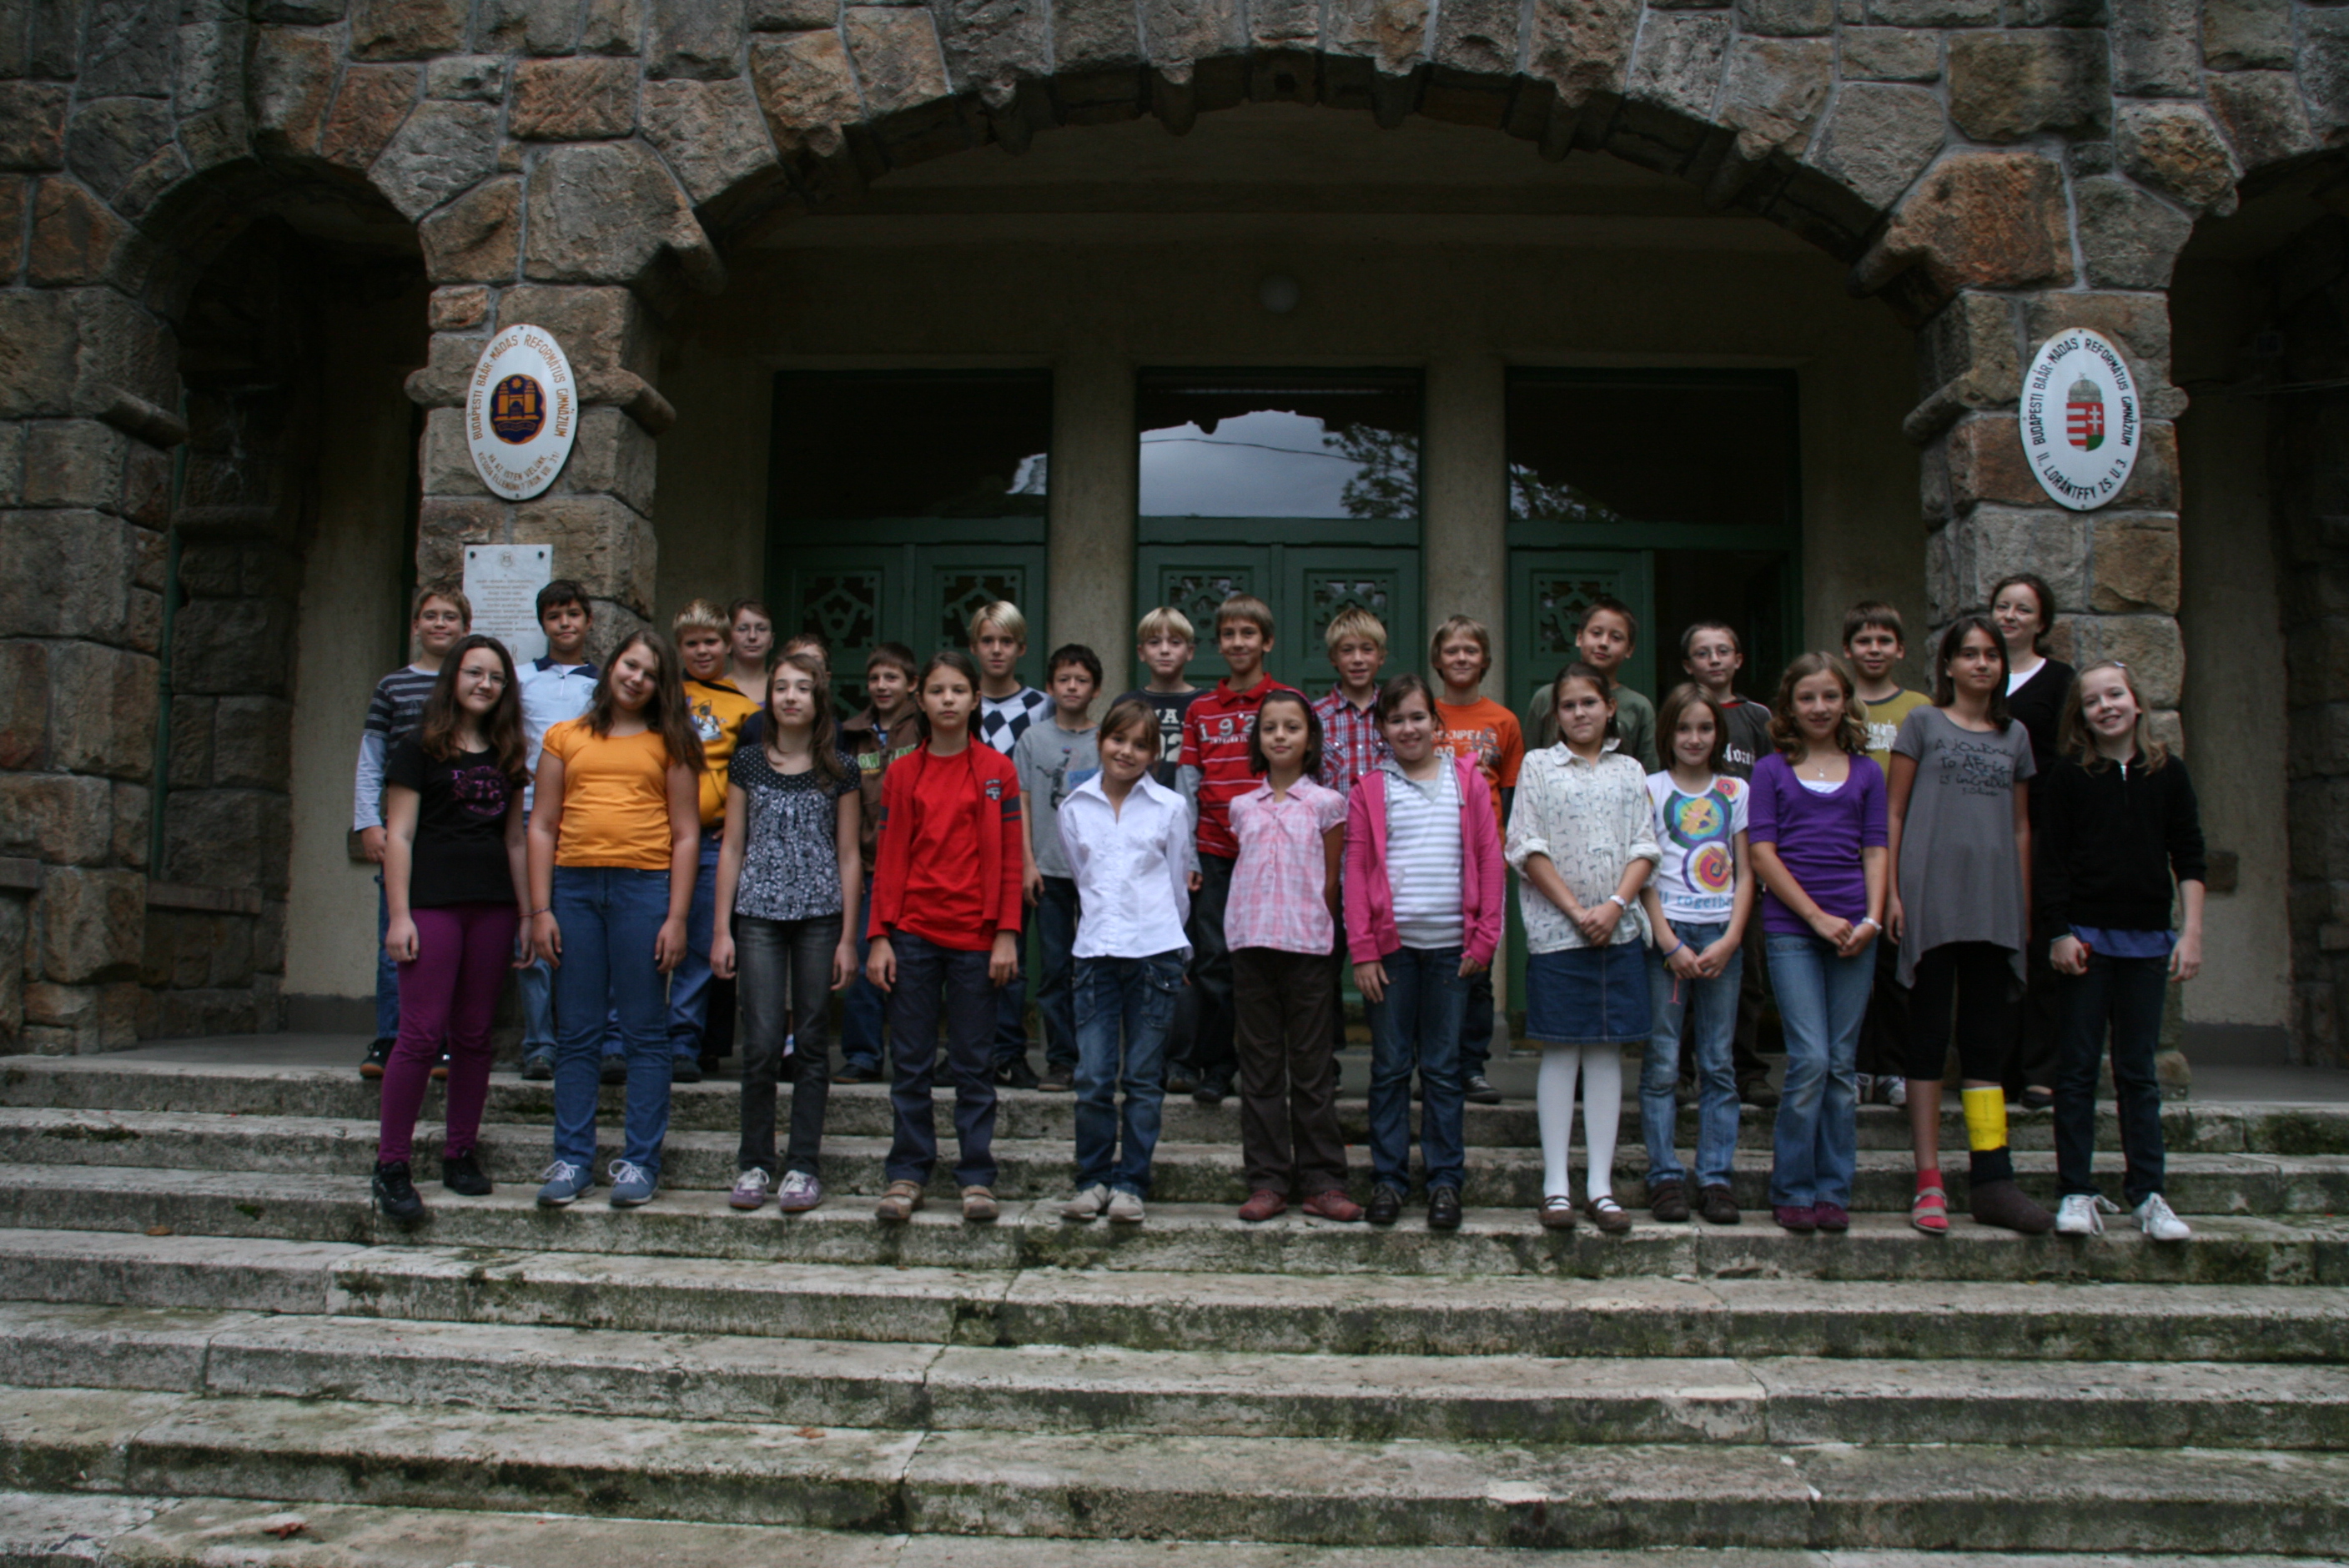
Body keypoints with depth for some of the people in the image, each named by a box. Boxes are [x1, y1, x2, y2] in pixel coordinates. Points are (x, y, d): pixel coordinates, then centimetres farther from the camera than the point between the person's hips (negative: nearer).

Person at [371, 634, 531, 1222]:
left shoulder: (505, 756, 17)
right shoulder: (420, 748, 3)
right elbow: (398, 835, -2)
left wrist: (527, 913, 13)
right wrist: (399, 914, -10)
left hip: (492, 905, 5)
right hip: (433, 902, -5)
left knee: (474, 1035, 7)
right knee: (422, 1034, -9)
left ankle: (460, 1154, 16)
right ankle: (391, 1165, -2)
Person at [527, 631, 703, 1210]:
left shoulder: (669, 744, 7)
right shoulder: (566, 738, 13)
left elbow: (687, 835, 3)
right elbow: (542, 826, 10)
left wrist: (676, 918, -5)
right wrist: (540, 910, 2)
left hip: (645, 886, -2)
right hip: (574, 885, 2)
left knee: (645, 1033, 2)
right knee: (576, 1034, 6)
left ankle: (640, 1162, 9)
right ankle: (572, 1160, 13)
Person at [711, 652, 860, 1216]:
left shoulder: (840, 770, 4)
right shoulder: (746, 763, 6)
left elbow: (849, 855, 4)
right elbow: (732, 847, 8)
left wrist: (848, 937, 0)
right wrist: (722, 928, 3)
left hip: (820, 916, 0)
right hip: (758, 915, 0)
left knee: (811, 1042, 4)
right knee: (762, 1043, -4)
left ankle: (804, 1167, 11)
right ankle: (754, 1164, 10)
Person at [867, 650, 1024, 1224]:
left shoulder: (997, 770, 3)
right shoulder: (901, 774, 7)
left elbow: (1009, 859, 1)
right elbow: (889, 859, 7)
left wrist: (1007, 934, -6)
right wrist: (879, 936, 0)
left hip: (976, 937, -1)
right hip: (914, 933, 1)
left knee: (974, 1063, 4)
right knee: (911, 1061, 6)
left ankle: (977, 1176, 11)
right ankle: (907, 1173, 15)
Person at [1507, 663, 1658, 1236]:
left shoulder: (1629, 772, 11)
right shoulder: (1538, 766, 4)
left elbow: (1645, 849, 5)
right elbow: (1528, 849, -3)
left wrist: (1615, 906, -11)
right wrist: (1577, 911, -11)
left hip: (1619, 928, 3)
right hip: (1557, 930, -2)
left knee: (1607, 1053, 5)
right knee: (1560, 1053, 0)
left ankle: (1601, 1184, 10)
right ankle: (1556, 1185, 6)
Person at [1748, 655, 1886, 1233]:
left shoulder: (1867, 773, 13)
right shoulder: (1772, 770, 5)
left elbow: (1875, 850, 10)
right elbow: (1762, 852, -2)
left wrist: (1872, 918, -5)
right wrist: (1816, 916, -9)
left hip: (1853, 930, 3)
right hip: (1791, 929, -3)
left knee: (1841, 1065, 5)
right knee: (1810, 1060, -9)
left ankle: (1834, 1191, 14)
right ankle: (1792, 1190, 4)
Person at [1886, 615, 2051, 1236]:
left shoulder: (2015, 735, 15)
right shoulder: (1923, 723, 5)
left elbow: (2021, 828, 17)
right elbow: (1893, 813, 1)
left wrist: (2025, 907, 12)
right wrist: (1891, 892, -8)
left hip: (1994, 902, 4)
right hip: (1932, 897, -4)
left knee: (1986, 1042, 5)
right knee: (1929, 1039, -1)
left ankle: (1993, 1181, 7)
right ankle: (1929, 1183, 1)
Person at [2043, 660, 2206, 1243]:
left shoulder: (2168, 773, 6)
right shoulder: (2067, 776, 0)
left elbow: (2189, 859, 6)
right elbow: (2052, 861, -2)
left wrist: (2191, 932, -1)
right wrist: (2060, 933, -9)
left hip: (2146, 938, 2)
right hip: (2085, 936, -2)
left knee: (2138, 1071, 7)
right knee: (2078, 1068, 2)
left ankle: (2147, 1194, 12)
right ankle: (2076, 1193, 7)